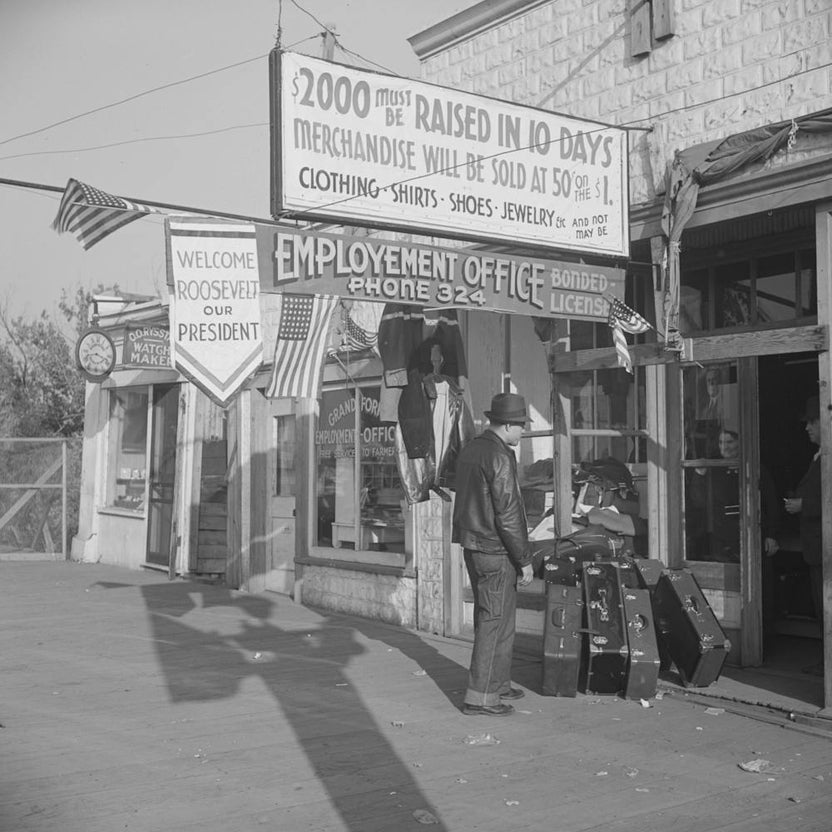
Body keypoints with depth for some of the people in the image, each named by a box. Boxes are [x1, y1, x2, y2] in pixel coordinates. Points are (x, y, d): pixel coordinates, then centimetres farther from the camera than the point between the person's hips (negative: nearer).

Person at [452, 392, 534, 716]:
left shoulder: (469, 450, 11)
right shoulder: (500, 457, -17)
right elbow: (508, 514, -19)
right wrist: (525, 560, -13)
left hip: (471, 544, 9)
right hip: (495, 550, -9)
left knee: (487, 617, 18)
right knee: (495, 621, -2)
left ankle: (498, 683, 30)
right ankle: (480, 697, 2)